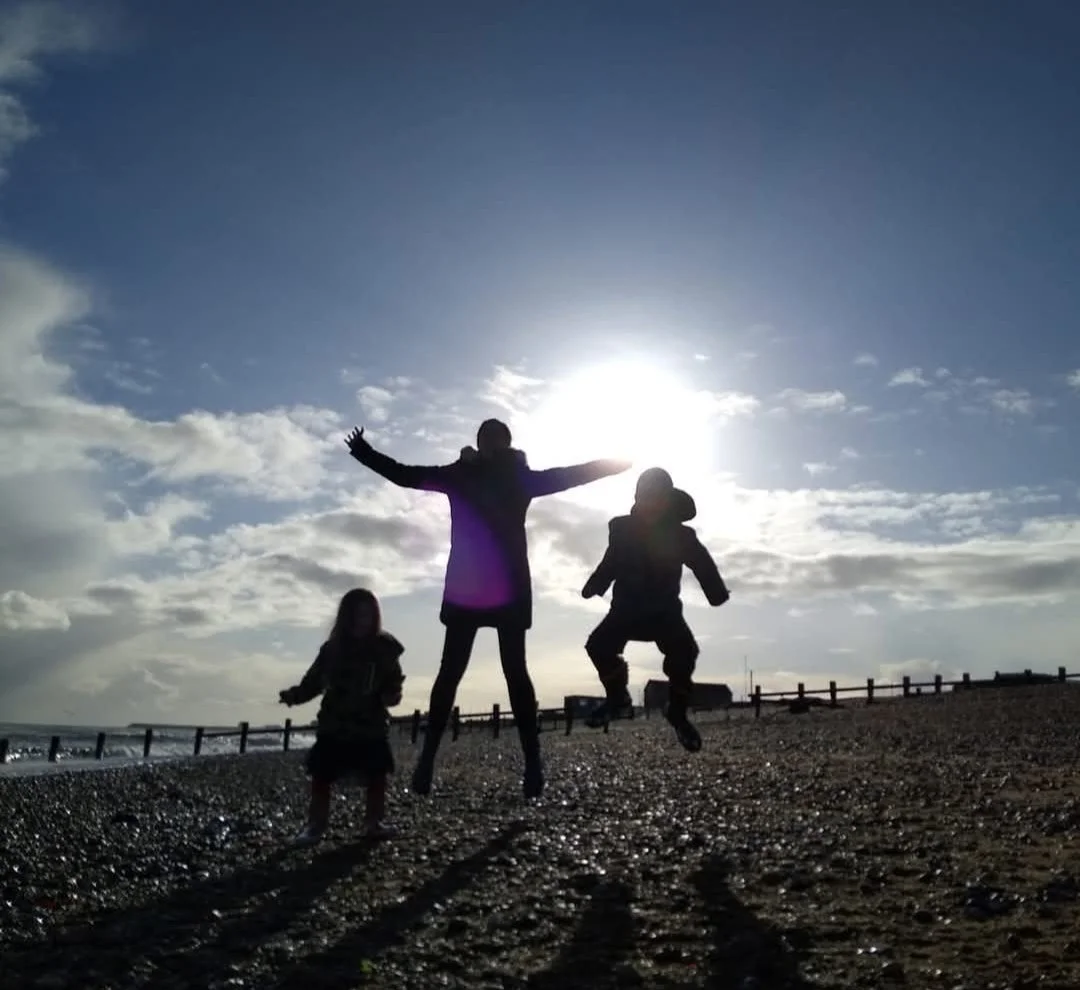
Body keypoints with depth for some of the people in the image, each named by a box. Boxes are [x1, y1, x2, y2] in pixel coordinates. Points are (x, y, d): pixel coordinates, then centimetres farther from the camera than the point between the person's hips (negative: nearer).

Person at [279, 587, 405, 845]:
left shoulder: (384, 648, -4)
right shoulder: (333, 648, -1)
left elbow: (392, 686, -4)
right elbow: (313, 681, 1)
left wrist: (391, 695, -25)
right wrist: (294, 695, -14)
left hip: (372, 727, 0)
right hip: (334, 727, 0)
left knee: (377, 775, 4)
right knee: (321, 776, 0)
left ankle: (374, 823, 18)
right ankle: (316, 825, 10)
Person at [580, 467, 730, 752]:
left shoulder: (680, 535, -10)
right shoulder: (622, 529, -4)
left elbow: (703, 564, -11)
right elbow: (610, 564, 9)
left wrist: (717, 593, -25)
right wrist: (594, 586, -3)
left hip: (664, 609, -2)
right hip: (627, 607, 2)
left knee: (683, 651, -27)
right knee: (599, 645, -21)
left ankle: (678, 711, -4)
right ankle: (618, 699, 5)